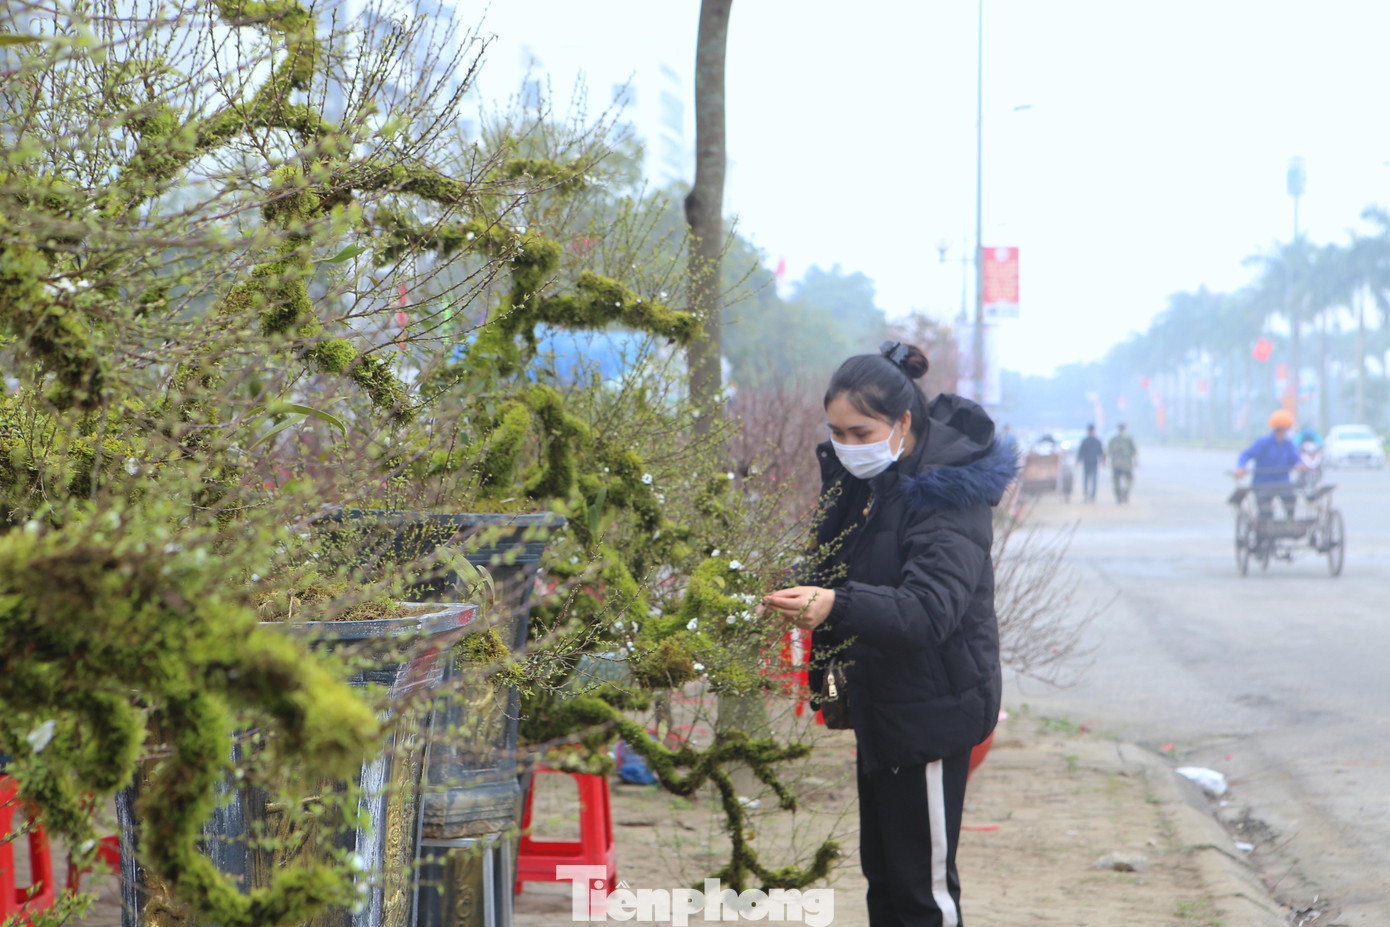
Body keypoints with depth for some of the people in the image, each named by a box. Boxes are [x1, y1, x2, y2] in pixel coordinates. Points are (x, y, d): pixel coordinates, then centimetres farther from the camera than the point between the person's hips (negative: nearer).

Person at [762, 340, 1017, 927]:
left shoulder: (947, 496, -21)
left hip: (931, 712, -9)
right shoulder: (865, 480, 6)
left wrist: (837, 606, -47)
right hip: (880, 703, 9)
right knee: (881, 872, 18)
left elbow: (929, 609, -33)